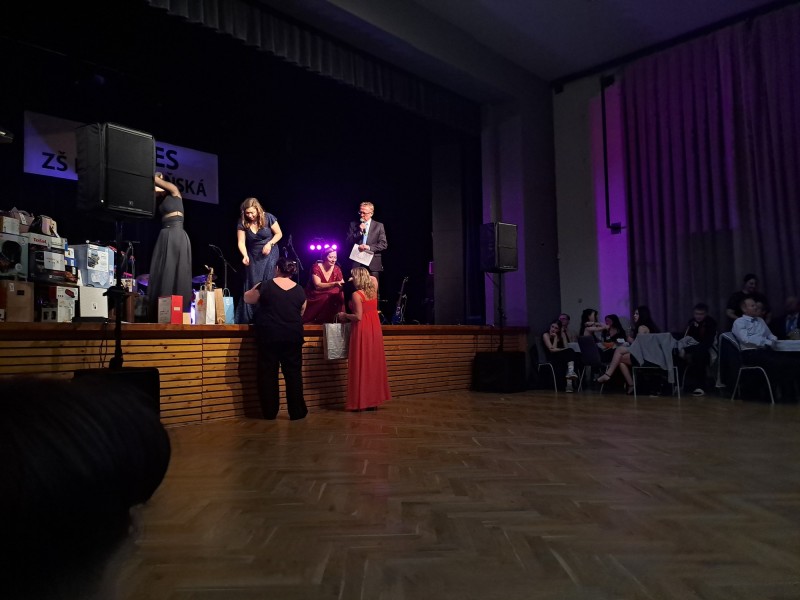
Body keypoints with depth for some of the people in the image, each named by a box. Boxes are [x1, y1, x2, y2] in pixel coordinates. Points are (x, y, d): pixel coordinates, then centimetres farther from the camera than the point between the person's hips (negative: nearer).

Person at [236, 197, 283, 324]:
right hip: (253, 256, 3)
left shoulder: (268, 218, -13)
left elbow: (279, 234, -4)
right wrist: (245, 256, -30)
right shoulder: (242, 222, -8)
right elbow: (241, 242, -13)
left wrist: (270, 244, -20)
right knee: (252, 286, 4)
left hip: (270, 254, -2)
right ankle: (249, 317, 11)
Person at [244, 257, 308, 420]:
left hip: (269, 335, -1)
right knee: (293, 373, 7)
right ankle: (297, 411, 8)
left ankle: (270, 412, 11)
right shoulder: (299, 290, 2)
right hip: (293, 336, 2)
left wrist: (256, 287, 28)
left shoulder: (266, 285, -4)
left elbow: (247, 298, 11)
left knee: (268, 373, 7)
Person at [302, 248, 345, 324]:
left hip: (329, 296, 4)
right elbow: (317, 285, -26)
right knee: (327, 298, -31)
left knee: (340, 298, -23)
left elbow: (342, 285, -2)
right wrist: (335, 284, -38)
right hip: (314, 297, -4)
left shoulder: (336, 269, -2)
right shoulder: (316, 267, -14)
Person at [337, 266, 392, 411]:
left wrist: (345, 315, -3)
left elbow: (358, 317, -17)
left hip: (362, 331, -7)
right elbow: (373, 278, 28)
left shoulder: (357, 295, -13)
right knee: (374, 365, 10)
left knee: (361, 366, 0)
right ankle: (374, 400, 16)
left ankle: (361, 401, 3)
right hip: (375, 330, 7)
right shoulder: (373, 290, 6)